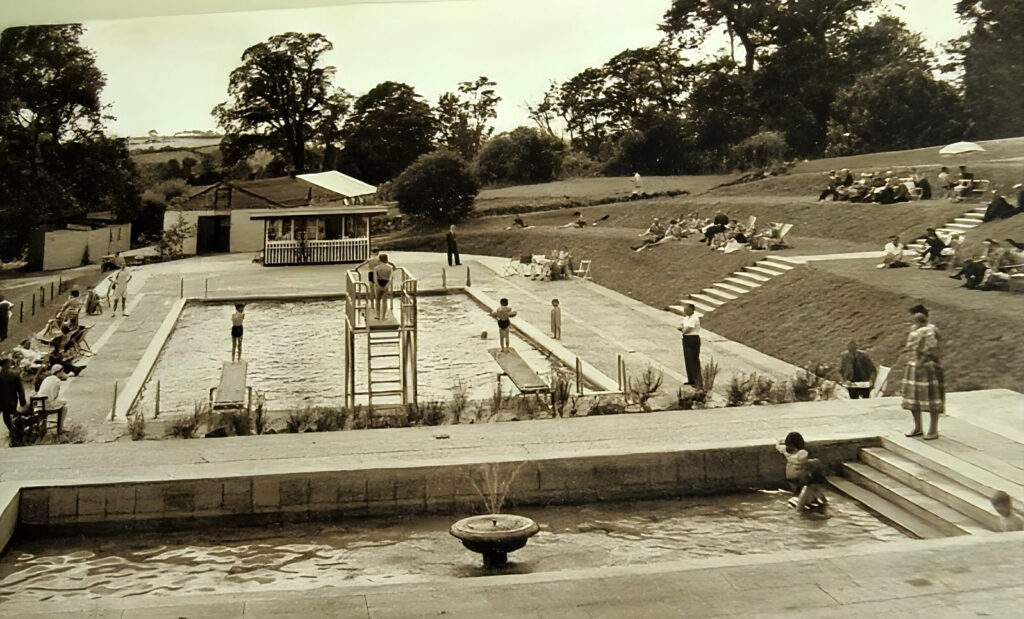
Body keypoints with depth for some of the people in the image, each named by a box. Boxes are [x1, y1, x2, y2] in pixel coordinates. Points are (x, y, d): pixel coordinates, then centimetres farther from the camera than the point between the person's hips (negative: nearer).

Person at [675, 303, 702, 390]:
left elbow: (685, 330, -22)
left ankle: (699, 383, -8)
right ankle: (691, 380, 28)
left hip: (693, 340, -9)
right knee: (688, 360, 16)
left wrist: (682, 328, 0)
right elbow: (679, 327, 12)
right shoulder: (686, 318, 10)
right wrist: (681, 328, -11)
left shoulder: (694, 319, -19)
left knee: (694, 361, -9)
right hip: (686, 340, 9)